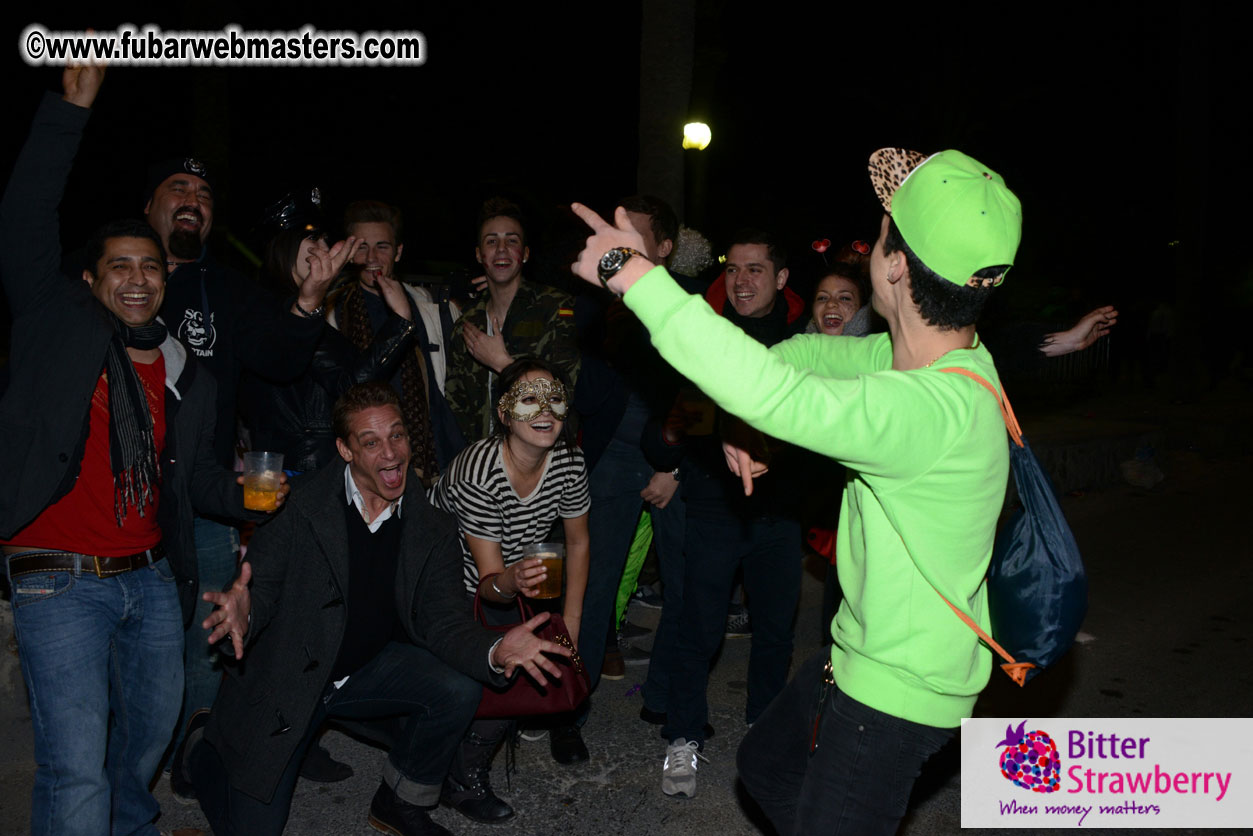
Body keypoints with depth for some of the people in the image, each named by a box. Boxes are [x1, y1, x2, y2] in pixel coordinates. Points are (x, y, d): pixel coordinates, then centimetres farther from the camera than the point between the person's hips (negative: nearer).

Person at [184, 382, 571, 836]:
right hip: (283, 681, -3)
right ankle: (203, 742, 30)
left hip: (365, 670, 3)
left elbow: (443, 620, -12)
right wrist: (242, 617, -44)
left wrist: (495, 650, -34)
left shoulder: (431, 529, -9)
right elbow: (261, 591, -18)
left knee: (458, 690, -21)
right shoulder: (299, 506, -20)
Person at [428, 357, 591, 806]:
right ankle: (462, 780, -1)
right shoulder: (478, 471, -33)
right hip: (453, 591, -6)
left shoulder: (569, 460, -16)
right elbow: (488, 580, -28)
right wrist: (510, 583, -52)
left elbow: (577, 543, -1)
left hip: (521, 574, 6)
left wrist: (570, 629, -1)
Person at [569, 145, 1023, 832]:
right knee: (766, 766, 26)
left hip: (899, 692, -9)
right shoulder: (933, 357, -5)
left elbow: (764, 388, -44)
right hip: (858, 649, 9)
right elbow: (811, 353, 11)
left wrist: (631, 272, -35)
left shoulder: (940, 409, -35)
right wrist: (744, 415, -8)